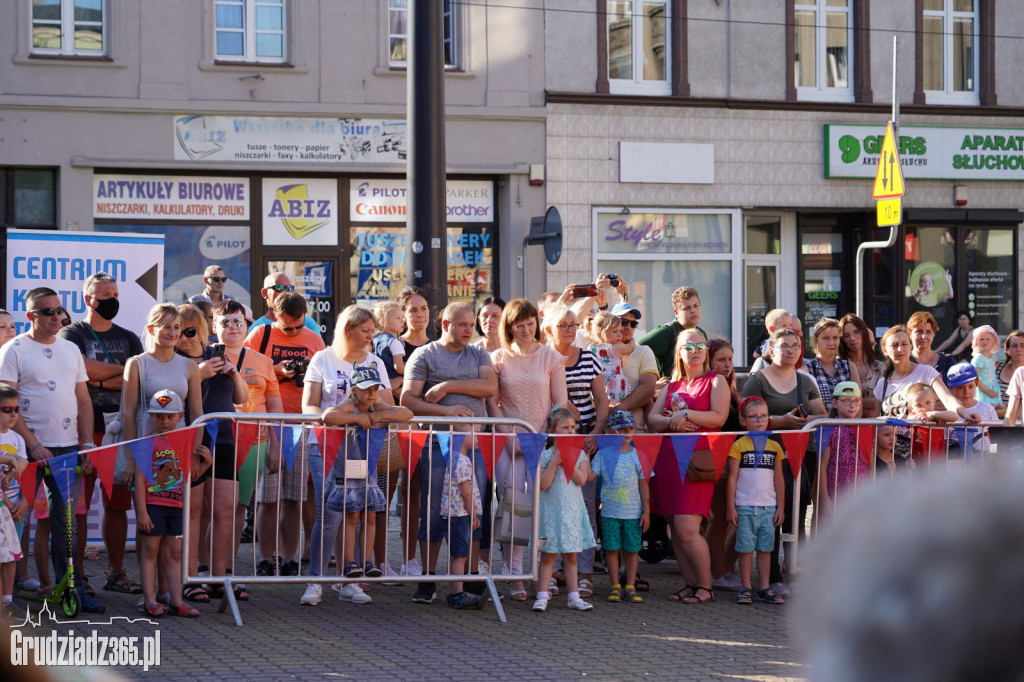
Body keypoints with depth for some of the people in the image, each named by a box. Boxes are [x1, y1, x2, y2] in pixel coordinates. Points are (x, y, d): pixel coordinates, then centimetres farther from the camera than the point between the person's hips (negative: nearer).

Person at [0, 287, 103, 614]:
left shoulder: (71, 350, 14)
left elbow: (83, 401, 16)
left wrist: (87, 444, 5)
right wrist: (34, 445, -15)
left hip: (68, 447, 5)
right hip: (30, 449, -5)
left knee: (66, 521, 5)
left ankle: (70, 588, 7)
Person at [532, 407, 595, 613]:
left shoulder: (579, 454, 4)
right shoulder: (545, 455, -4)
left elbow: (581, 479, -8)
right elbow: (543, 484, -13)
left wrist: (569, 461, -13)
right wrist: (555, 462, -17)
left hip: (572, 510, 3)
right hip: (550, 509, -3)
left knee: (570, 556, 8)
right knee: (548, 555, 1)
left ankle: (574, 596, 12)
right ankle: (542, 596, 4)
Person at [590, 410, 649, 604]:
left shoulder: (638, 454, 4)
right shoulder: (604, 454, 2)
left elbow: (643, 484, 6)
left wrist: (646, 510, 3)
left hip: (634, 513, 1)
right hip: (610, 512, -1)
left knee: (632, 549, 4)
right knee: (612, 549, 4)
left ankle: (630, 587, 12)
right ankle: (615, 586, 14)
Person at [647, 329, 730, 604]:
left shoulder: (715, 381, 6)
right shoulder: (671, 386, 20)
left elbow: (718, 417, -7)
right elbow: (652, 419, 10)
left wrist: (685, 413, -8)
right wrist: (673, 422, -9)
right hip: (668, 456, 6)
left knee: (686, 528, -14)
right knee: (676, 529, 6)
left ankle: (705, 587, -2)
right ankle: (691, 584, 14)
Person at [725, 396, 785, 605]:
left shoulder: (774, 447, 8)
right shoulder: (739, 446, -2)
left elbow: (779, 480, 12)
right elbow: (732, 478, -2)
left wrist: (781, 507, 9)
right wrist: (730, 507, -5)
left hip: (768, 507, 3)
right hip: (745, 507, -3)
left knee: (765, 548, 7)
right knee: (746, 548, 1)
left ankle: (765, 589, 12)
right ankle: (745, 588, 8)